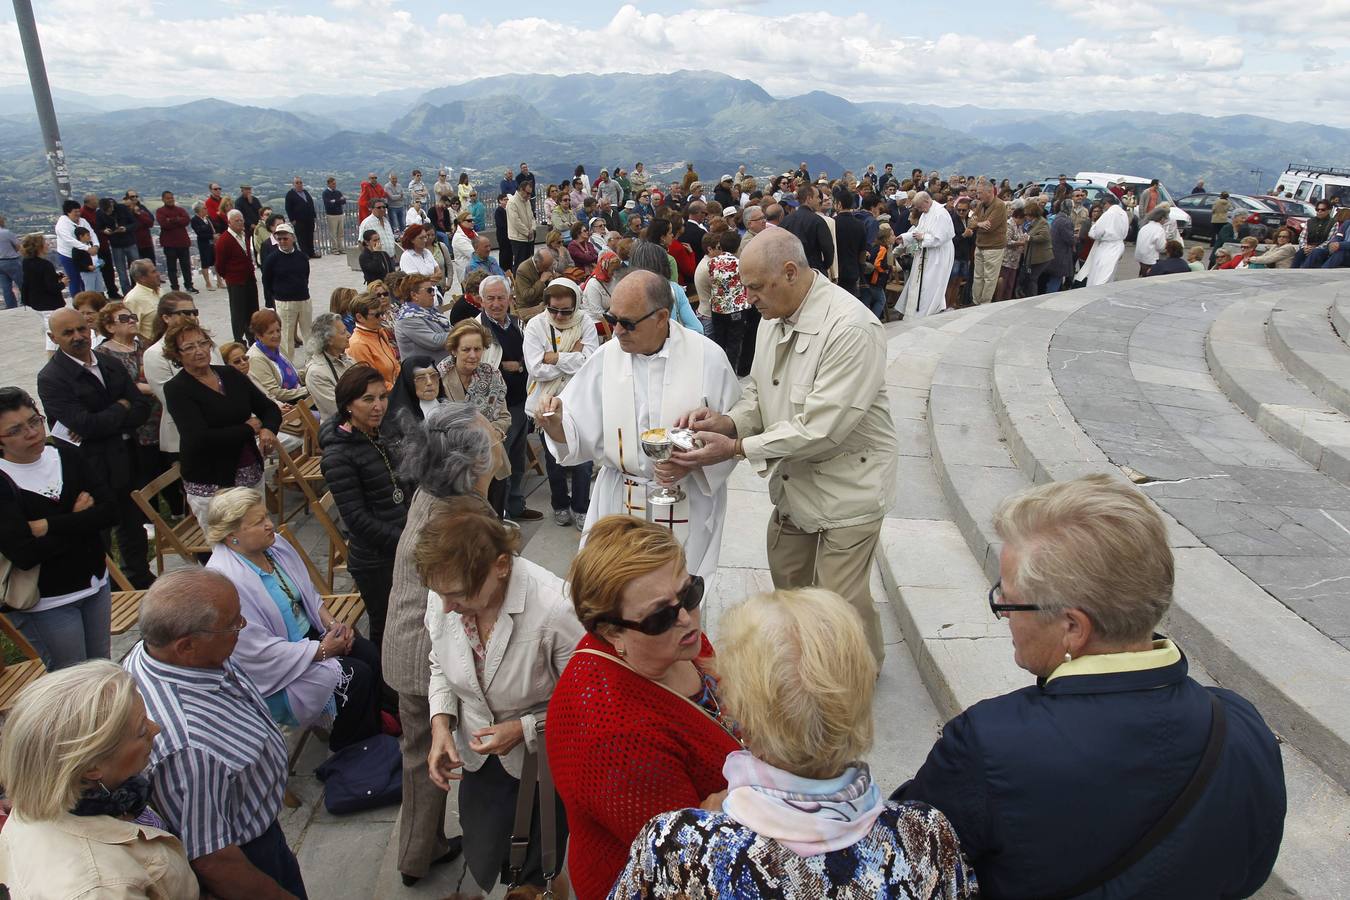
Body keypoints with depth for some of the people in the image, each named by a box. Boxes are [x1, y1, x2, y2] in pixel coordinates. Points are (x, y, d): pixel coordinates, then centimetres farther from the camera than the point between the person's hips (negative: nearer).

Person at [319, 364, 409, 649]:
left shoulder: (378, 436, 5)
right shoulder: (338, 456, -20)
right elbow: (357, 519, -21)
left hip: (401, 550, 7)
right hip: (375, 561, -7)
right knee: (386, 628, 9)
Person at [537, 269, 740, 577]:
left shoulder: (708, 357, -8)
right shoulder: (606, 358, -1)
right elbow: (580, 431, 0)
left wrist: (693, 464, -18)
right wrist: (556, 424, -21)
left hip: (688, 503, -2)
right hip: (619, 501, 2)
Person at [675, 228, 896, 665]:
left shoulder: (852, 328, -27)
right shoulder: (775, 320, 1)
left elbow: (821, 429, -29)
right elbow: (759, 395, 8)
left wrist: (735, 447, -26)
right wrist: (726, 421, -15)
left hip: (846, 486, -8)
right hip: (794, 482, 8)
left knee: (840, 602, 3)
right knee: (787, 581, 23)